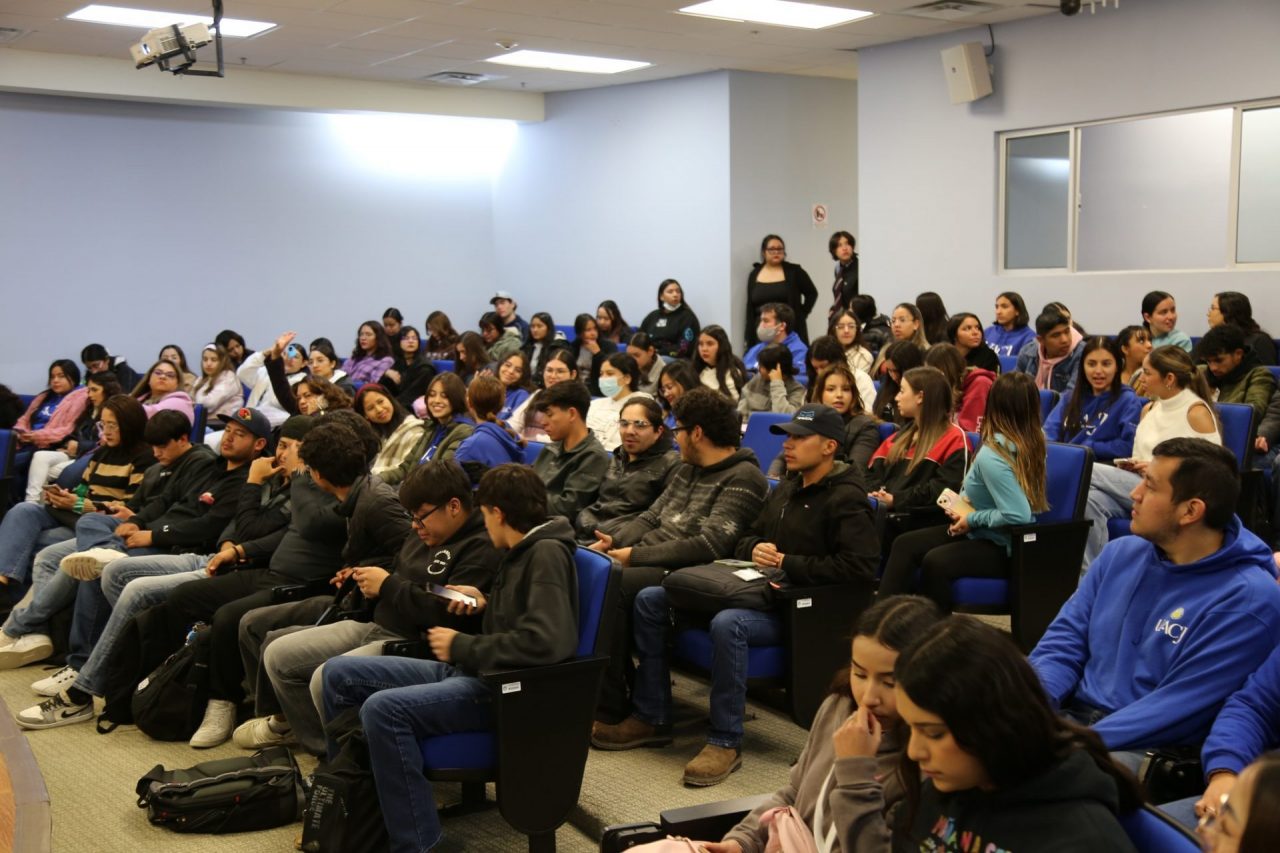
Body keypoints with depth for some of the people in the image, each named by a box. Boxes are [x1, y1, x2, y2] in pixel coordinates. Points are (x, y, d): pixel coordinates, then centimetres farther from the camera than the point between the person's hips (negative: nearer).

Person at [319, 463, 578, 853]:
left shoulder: (548, 554, -15)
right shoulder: (523, 551, 14)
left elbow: (545, 642, -28)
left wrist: (462, 647, -17)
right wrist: (486, 604, 9)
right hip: (470, 671, 10)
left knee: (383, 709, -32)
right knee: (338, 674, 6)